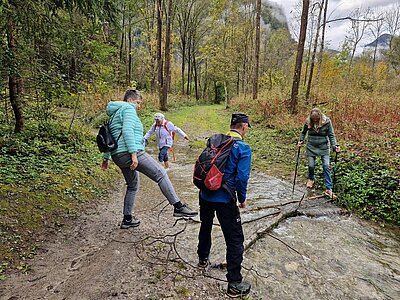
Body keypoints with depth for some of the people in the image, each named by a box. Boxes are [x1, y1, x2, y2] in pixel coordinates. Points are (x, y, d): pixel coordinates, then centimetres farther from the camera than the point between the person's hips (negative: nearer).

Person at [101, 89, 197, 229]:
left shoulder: (115, 113, 27)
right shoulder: (128, 109, -3)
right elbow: (127, 130, -19)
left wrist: (106, 157, 31)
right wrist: (133, 153, -24)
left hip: (118, 156, 10)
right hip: (130, 153, -10)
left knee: (133, 186, 21)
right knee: (161, 174, -9)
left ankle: (127, 219, 27)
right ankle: (178, 207, -11)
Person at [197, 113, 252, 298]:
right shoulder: (243, 148, -12)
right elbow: (242, 177, -17)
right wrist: (242, 199, -1)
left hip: (205, 195, 7)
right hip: (225, 199, -6)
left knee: (205, 227, 29)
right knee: (235, 240, 5)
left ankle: (203, 258, 50)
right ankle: (235, 285, 14)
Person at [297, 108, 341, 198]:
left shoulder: (327, 121, -11)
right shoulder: (308, 122, -7)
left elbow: (331, 135, -7)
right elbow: (303, 132, 11)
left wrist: (335, 146, -19)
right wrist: (301, 141, -2)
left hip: (324, 147, -1)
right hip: (311, 147, 2)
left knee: (326, 166, -6)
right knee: (311, 166, 6)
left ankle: (329, 189, -2)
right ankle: (311, 179, 39)